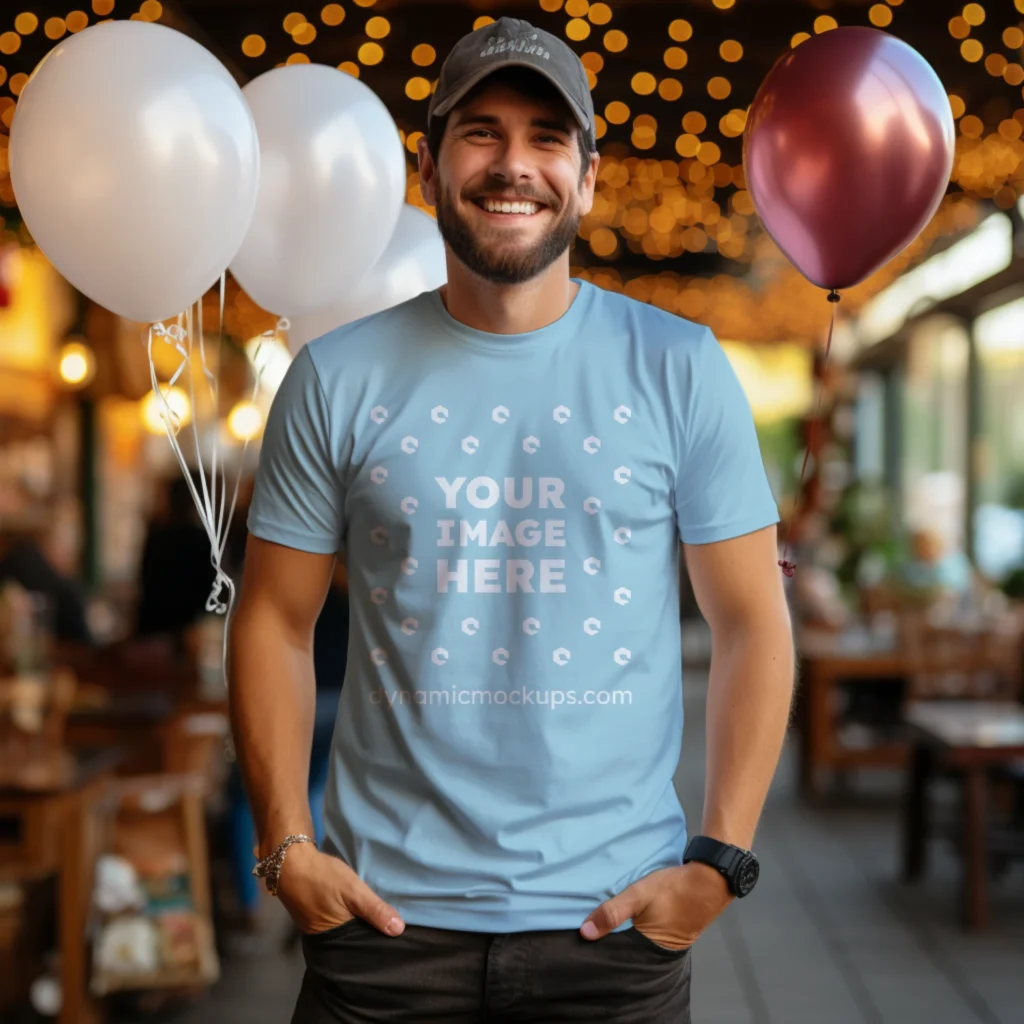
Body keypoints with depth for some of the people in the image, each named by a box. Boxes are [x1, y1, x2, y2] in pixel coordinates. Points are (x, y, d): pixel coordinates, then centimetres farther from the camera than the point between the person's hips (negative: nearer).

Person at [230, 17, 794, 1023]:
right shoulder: (336, 380, 1)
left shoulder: (682, 371, -1)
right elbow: (274, 620, 4)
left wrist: (719, 862, -6)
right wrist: (285, 847, -3)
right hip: (387, 910, 0)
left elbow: (753, 623, 0)